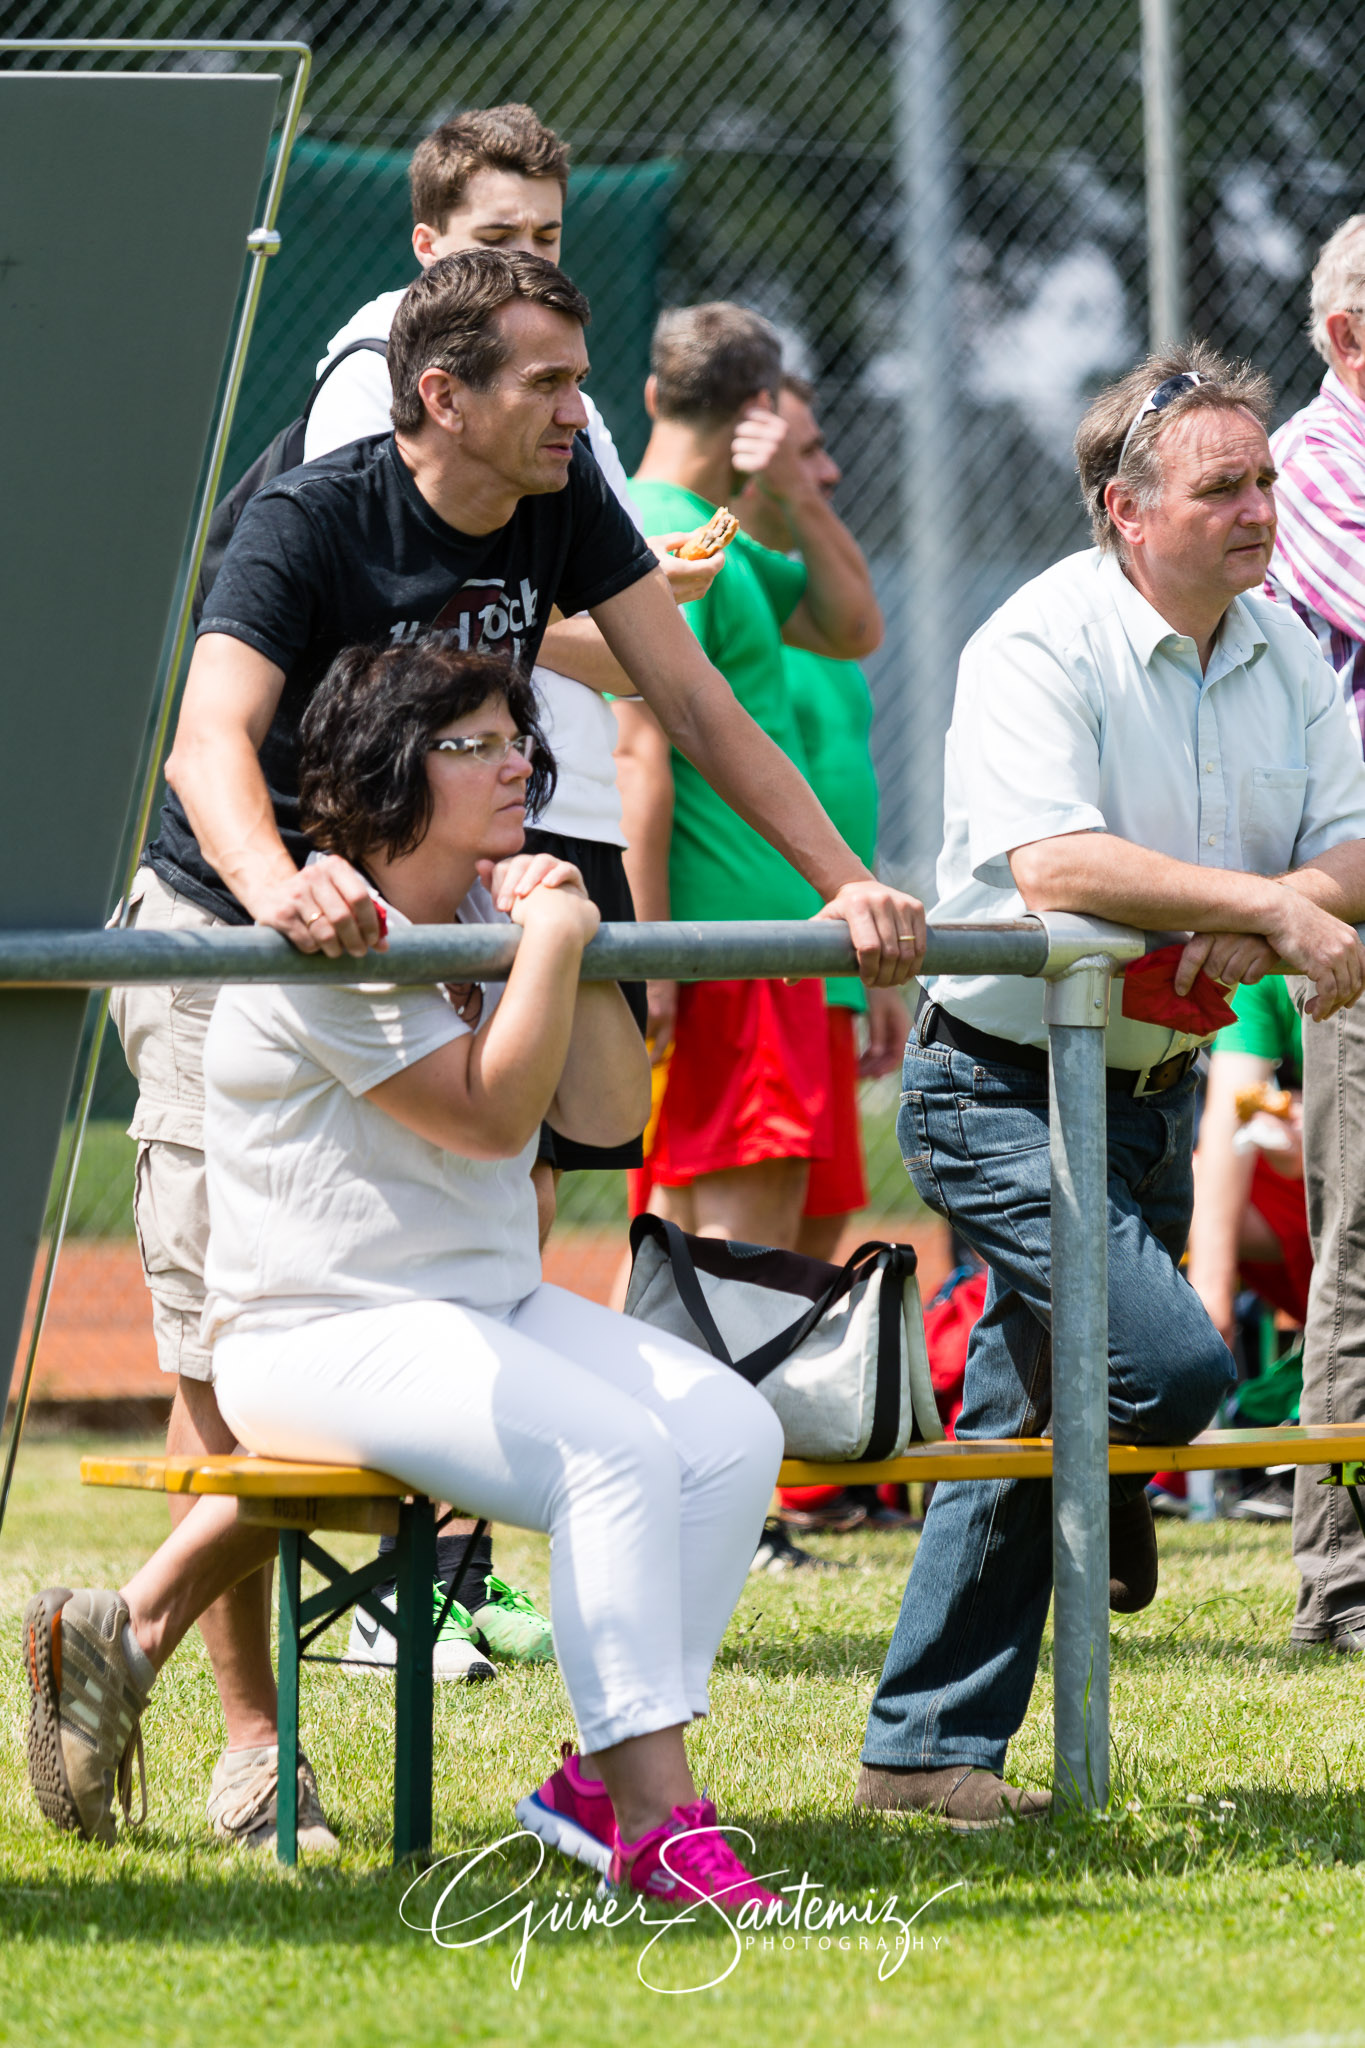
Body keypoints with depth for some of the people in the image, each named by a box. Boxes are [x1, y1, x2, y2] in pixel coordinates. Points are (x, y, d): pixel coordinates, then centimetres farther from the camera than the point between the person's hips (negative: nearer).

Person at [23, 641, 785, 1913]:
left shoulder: (490, 911, 14)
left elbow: (609, 1115, 10)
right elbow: (491, 1113, -19)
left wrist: (575, 939, 0)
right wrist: (553, 943, -14)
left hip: (492, 1310, 8)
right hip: (324, 1333, -8)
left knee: (731, 1432, -14)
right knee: (613, 1448, -30)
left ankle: (603, 1781, -13)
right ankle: (653, 1821, -29)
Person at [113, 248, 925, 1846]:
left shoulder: (567, 509, -5)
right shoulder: (307, 525, -23)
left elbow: (696, 707, -3)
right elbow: (211, 737, -39)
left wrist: (848, 883, -13)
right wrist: (279, 886, -60)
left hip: (420, 933, 6)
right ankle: (248, 1732, -4)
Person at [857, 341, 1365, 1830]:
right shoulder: (1040, 646, -17)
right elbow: (1053, 863, -29)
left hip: (1156, 1084, 7)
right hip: (1006, 1085, -7)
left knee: (1024, 1417, 11)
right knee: (1171, 1362, -23)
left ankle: (924, 1751, 20)